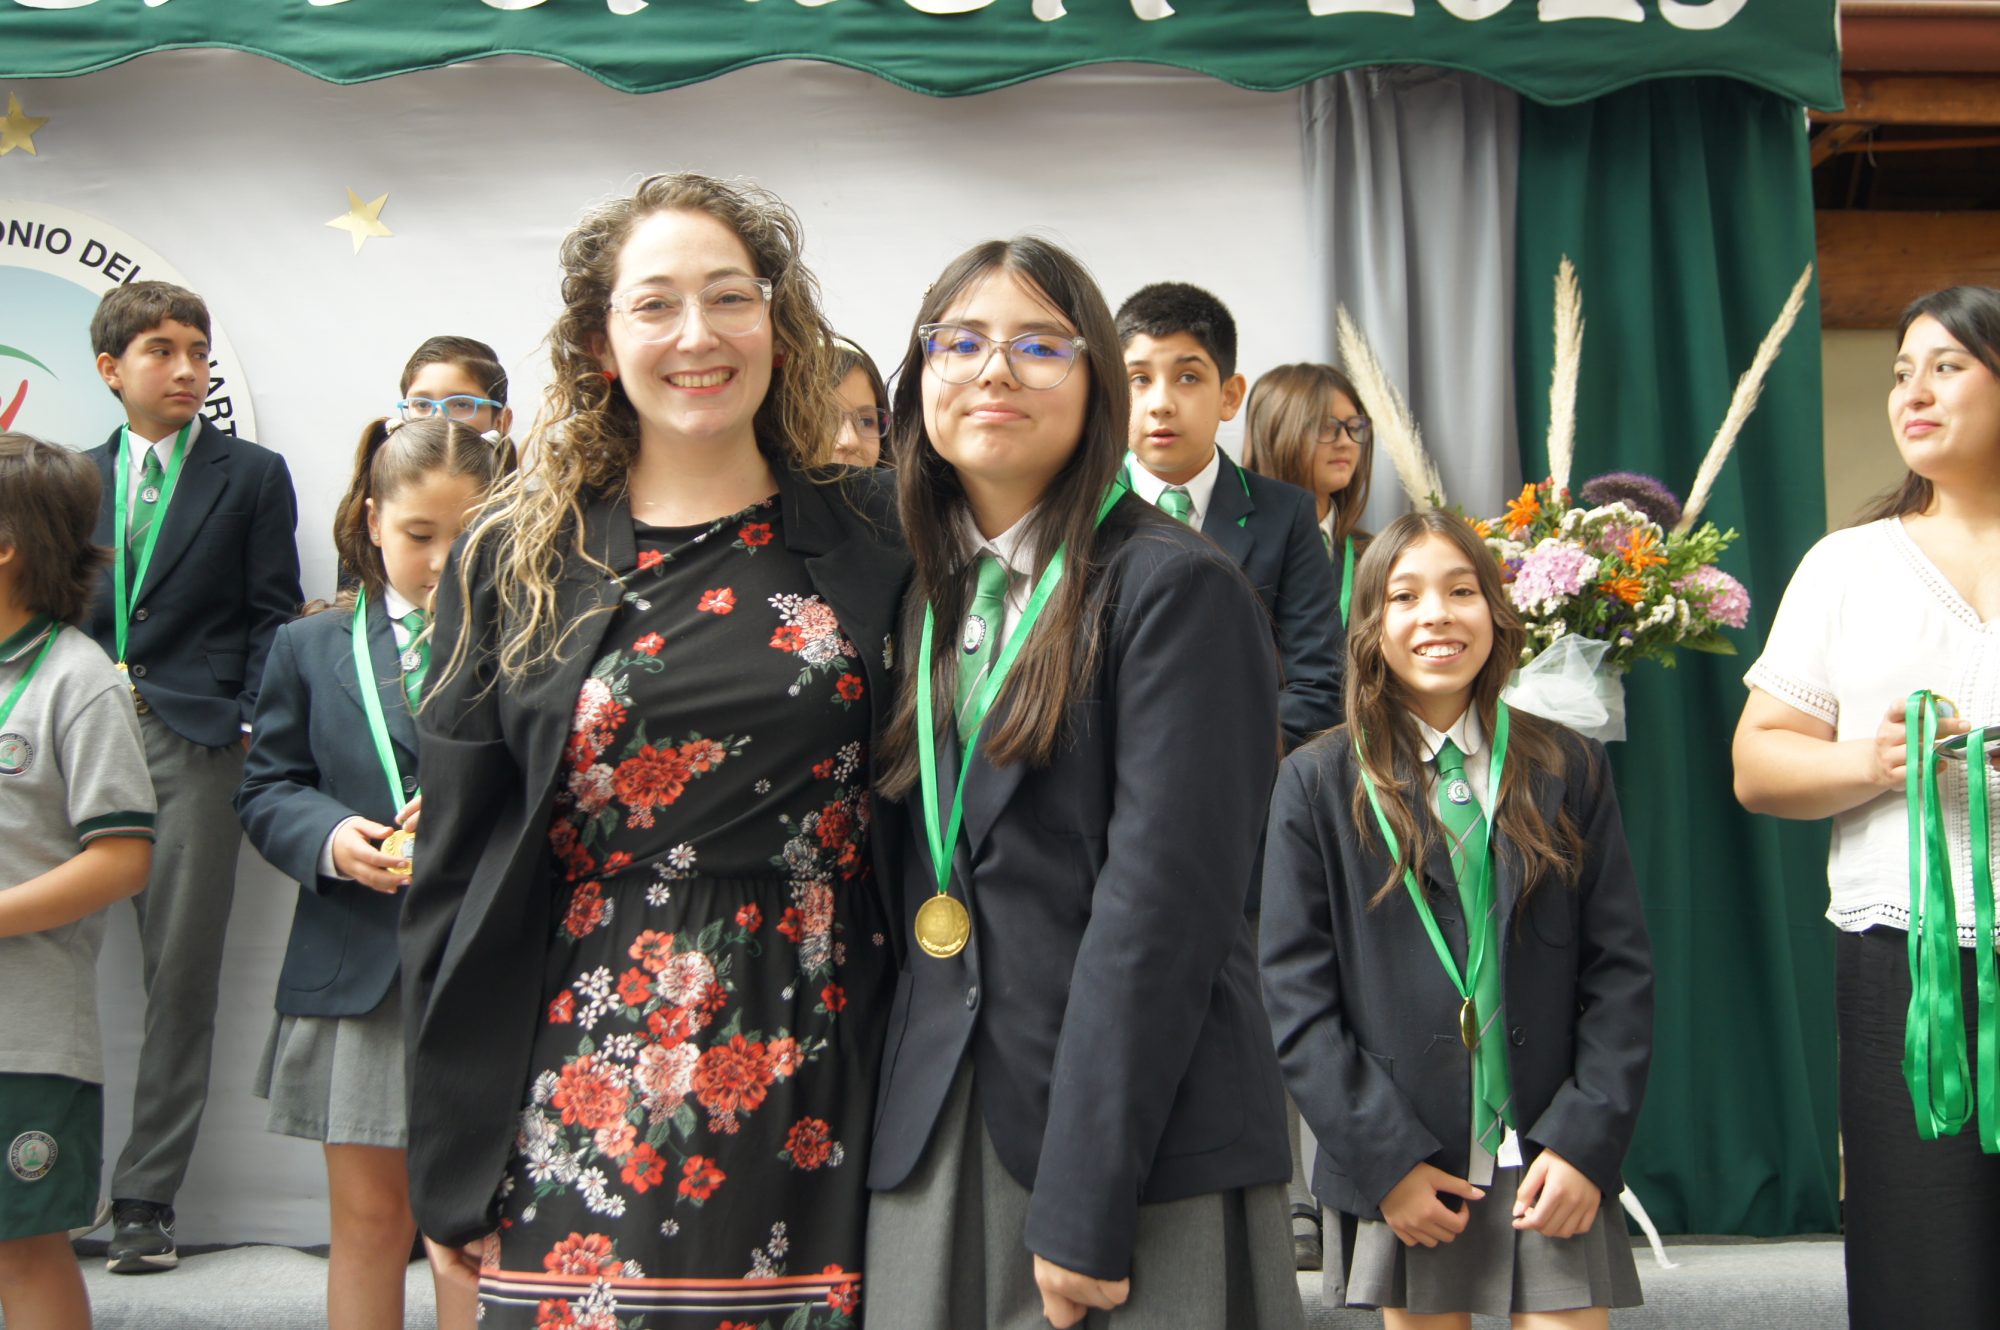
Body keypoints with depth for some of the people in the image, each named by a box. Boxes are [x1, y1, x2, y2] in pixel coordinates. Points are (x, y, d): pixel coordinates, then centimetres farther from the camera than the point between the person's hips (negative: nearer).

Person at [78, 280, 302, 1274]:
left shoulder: (251, 475, 8)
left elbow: (272, 616, 4)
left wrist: (246, 731, -6)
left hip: (193, 744, -3)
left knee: (179, 979, -2)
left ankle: (145, 1200, 3)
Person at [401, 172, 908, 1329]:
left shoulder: (869, 542, 4)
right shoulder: (518, 565, 4)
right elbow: (455, 873, 5)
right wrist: (452, 1169, 4)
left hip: (812, 1100, 0)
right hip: (584, 1105, 0)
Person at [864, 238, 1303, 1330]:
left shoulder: (1178, 589, -9)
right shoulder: (923, 601, 11)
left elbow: (1163, 902, -15)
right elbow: (912, 884, 12)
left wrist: (1084, 1204, -18)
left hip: (1143, 1147, -5)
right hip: (931, 1140, 6)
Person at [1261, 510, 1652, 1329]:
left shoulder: (1568, 770, 6)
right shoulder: (1317, 783, 1)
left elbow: (1620, 972, 4)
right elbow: (1297, 996, -2)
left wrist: (1587, 1142, -7)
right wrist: (1384, 1160, -9)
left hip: (1551, 1165, 1)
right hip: (1398, 1166, -1)